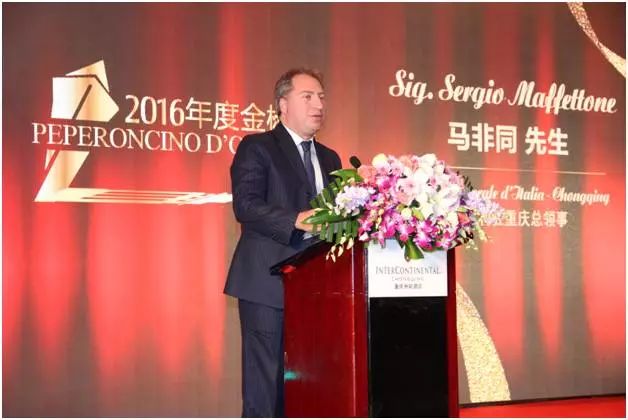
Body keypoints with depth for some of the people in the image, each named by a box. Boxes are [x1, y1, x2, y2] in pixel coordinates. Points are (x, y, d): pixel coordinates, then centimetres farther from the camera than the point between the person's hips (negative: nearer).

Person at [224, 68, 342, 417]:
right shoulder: (256, 147, 0)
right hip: (269, 284, -6)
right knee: (264, 385, -5)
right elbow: (245, 205, -13)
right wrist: (296, 221, -25)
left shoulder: (330, 159, 20)